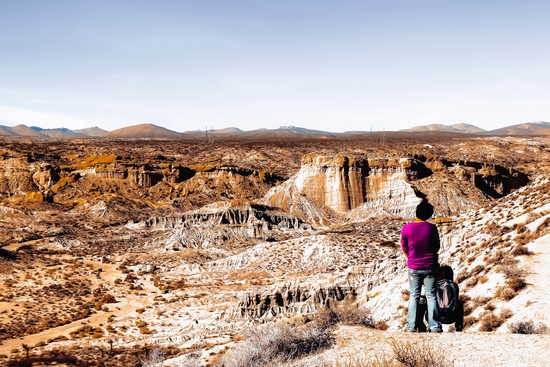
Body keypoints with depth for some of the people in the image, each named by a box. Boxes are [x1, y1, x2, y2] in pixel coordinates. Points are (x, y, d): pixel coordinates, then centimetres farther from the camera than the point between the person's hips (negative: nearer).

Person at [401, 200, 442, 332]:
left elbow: (404, 249, -1)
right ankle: (434, 326, 10)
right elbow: (437, 247, 0)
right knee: (431, 295, 9)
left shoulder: (406, 229, -12)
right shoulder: (432, 228, -12)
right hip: (430, 267, 0)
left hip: (413, 267, 0)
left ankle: (411, 326, 10)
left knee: (414, 296, 12)